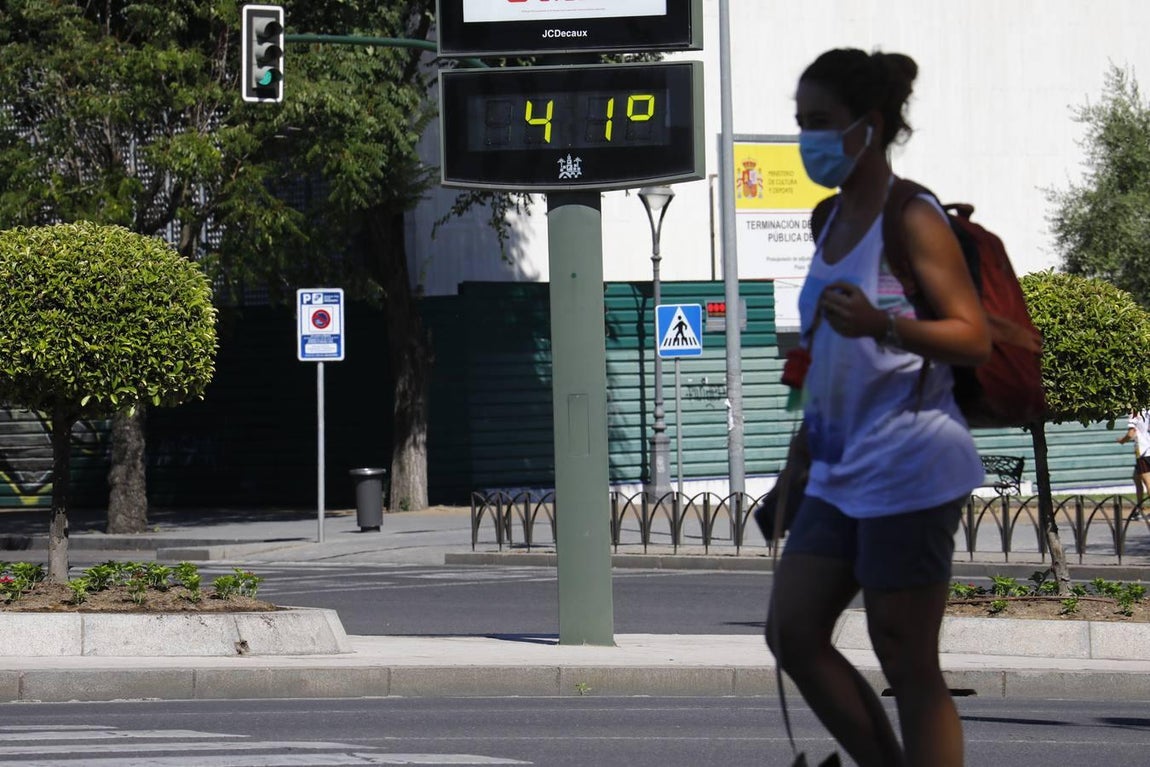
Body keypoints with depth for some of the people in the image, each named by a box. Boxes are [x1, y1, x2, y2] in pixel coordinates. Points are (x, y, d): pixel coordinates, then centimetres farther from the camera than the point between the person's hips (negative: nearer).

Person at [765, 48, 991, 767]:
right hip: (842, 469, 9)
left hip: (908, 466, -9)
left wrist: (881, 325, -33)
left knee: (909, 667, -6)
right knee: (793, 634, 7)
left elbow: (975, 337, -18)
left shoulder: (911, 218, -11)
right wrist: (807, 439, 24)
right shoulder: (834, 221, 14)